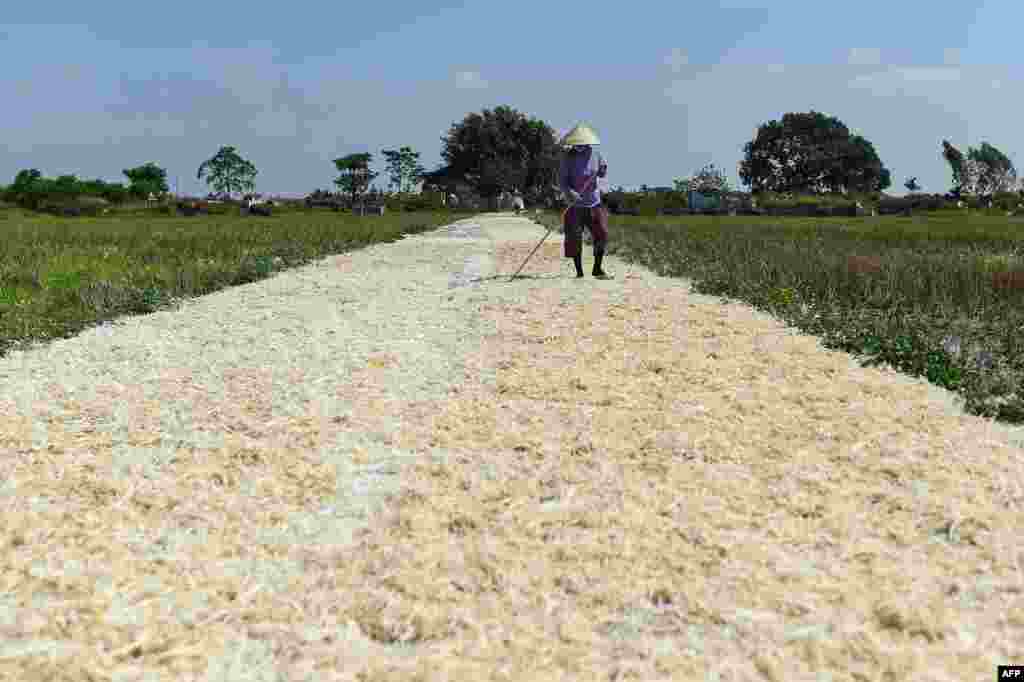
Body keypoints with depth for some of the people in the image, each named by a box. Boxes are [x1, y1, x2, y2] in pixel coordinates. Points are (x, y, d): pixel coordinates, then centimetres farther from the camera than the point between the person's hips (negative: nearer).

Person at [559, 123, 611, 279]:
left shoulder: (595, 154, 4)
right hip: (576, 204, -3)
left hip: (594, 203, 3)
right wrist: (570, 193, -25)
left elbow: (602, 174, 15)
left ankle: (597, 269, 14)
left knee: (602, 234, -2)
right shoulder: (568, 158, -5)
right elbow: (561, 180, -7)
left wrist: (603, 170, -9)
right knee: (574, 238, -3)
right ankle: (579, 271, 10)